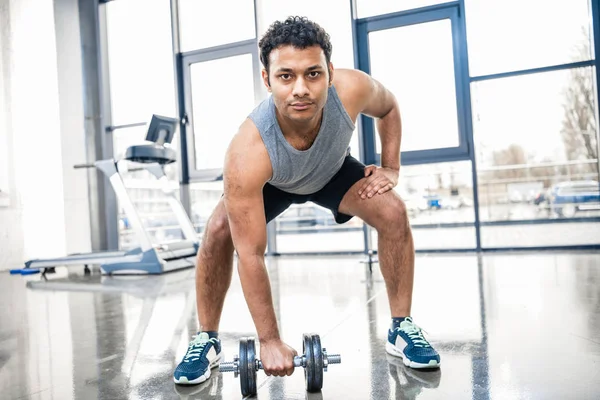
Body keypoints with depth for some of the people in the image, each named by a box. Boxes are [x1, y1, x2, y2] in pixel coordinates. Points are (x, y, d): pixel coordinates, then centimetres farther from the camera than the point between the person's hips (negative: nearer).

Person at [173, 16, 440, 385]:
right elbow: (250, 254, -37)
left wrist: (391, 167, -15)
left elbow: (388, 106, -9)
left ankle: (402, 327, 0)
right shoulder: (247, 154, -44)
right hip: (271, 182, -2)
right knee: (218, 231, -24)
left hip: (333, 170, 2)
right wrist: (269, 340, -31)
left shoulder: (351, 89, -38)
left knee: (393, 213, -19)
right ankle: (207, 340, -1)